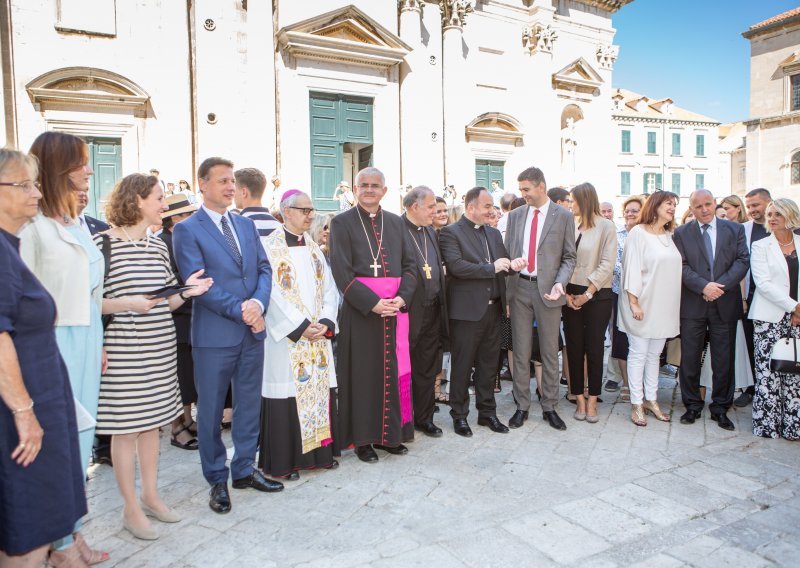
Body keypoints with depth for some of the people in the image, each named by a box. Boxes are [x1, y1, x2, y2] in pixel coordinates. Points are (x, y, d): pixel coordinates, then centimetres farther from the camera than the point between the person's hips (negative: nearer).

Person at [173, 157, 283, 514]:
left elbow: (264, 268, 7)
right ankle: (217, 480, 24)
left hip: (252, 331, 6)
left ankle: (244, 470, 30)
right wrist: (240, 310, -17)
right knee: (211, 411, 8)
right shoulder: (187, 230, -5)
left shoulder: (246, 225, 12)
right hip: (214, 334, -5)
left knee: (249, 405, 14)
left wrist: (258, 303, -11)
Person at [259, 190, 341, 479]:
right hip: (285, 336, -6)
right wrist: (301, 326, -16)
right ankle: (285, 460, 12)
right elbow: (273, 294, -13)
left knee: (319, 388, 9)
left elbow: (329, 289, 8)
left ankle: (319, 450, 22)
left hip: (319, 335, 6)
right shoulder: (270, 247, -6)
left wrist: (325, 322, -7)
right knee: (288, 392, -1)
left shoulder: (314, 249, 13)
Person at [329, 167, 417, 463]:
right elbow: (341, 272, -9)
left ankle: (390, 433, 23)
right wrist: (372, 302, -17)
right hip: (360, 310, -4)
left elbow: (409, 265, 10)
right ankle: (362, 438, 16)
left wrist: (402, 297, -8)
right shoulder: (342, 222, -1)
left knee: (394, 372, 8)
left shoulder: (396, 222, 12)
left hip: (395, 308, 4)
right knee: (363, 374, 3)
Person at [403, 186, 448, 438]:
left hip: (432, 311, 7)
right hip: (409, 312, -7)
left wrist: (441, 306, 9)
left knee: (427, 369, 15)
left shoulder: (431, 232, 14)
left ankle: (424, 418, 28)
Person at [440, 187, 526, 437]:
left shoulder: (493, 233, 15)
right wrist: (491, 267, -17)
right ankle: (459, 415, 19)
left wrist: (512, 264, -5)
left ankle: (487, 412, 28)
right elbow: (456, 266, -20)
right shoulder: (451, 233, -7)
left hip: (493, 308, 6)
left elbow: (501, 264, 18)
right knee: (462, 366, 5)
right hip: (466, 310, -6)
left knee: (488, 364, 15)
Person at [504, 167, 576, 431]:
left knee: (550, 351, 7)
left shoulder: (563, 216, 0)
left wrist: (559, 283, -16)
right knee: (521, 351, 7)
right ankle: (522, 406, 19)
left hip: (548, 290, -2)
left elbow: (569, 257, 1)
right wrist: (506, 290, 3)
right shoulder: (515, 215, 8)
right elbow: (508, 253, 10)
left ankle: (549, 407, 20)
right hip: (519, 288, 2)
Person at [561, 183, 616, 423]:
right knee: (574, 348, 6)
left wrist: (588, 293, -11)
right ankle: (580, 399, 17)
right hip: (571, 295, 4)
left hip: (597, 296, -3)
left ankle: (592, 401, 15)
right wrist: (565, 292, -7)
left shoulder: (606, 227, -4)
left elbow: (607, 264, -9)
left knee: (594, 349, 3)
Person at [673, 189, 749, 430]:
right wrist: (704, 286, -17)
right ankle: (692, 406, 19)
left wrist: (721, 285, -15)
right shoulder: (682, 233, 3)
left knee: (724, 360, 7)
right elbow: (681, 266, -5)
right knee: (690, 359, 5)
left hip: (725, 304, 1)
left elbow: (742, 261, -2)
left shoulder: (735, 229, 6)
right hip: (692, 305, -1)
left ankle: (720, 408, 21)